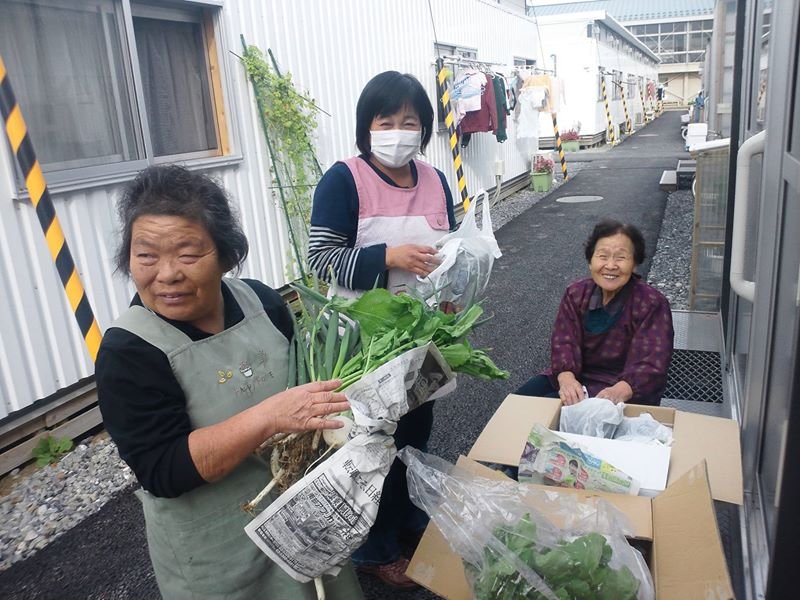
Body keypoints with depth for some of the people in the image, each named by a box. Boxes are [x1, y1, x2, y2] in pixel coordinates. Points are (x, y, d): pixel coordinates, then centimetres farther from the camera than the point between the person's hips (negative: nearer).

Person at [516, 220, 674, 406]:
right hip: (578, 378, 5)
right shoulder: (575, 294, -3)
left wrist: (618, 391, -47)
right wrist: (566, 378, -36)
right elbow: (564, 342, -13)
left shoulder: (653, 305, -16)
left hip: (627, 392, -5)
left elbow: (651, 365, -25)